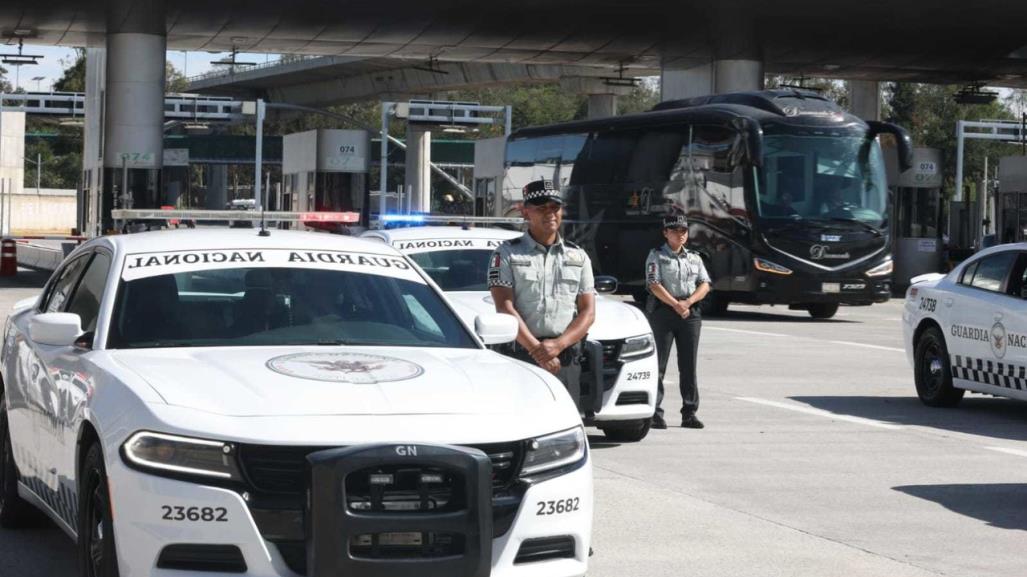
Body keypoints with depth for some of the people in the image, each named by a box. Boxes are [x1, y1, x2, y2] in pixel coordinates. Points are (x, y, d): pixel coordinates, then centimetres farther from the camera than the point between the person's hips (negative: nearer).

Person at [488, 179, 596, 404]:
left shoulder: (578, 257, 15)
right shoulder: (507, 254, 4)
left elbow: (588, 312, 8)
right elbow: (504, 308, -6)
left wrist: (558, 344, -10)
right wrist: (536, 349, -16)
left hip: (566, 358, 3)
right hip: (519, 354, -3)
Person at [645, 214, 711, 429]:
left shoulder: (694, 258, 16)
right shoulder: (656, 256, 2)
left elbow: (705, 284, 7)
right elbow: (654, 285, -10)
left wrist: (688, 302, -10)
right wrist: (676, 305, -17)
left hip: (690, 313, 4)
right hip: (662, 312, -4)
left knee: (688, 366, 4)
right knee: (658, 364, -4)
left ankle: (689, 413, 8)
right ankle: (655, 413, -3)